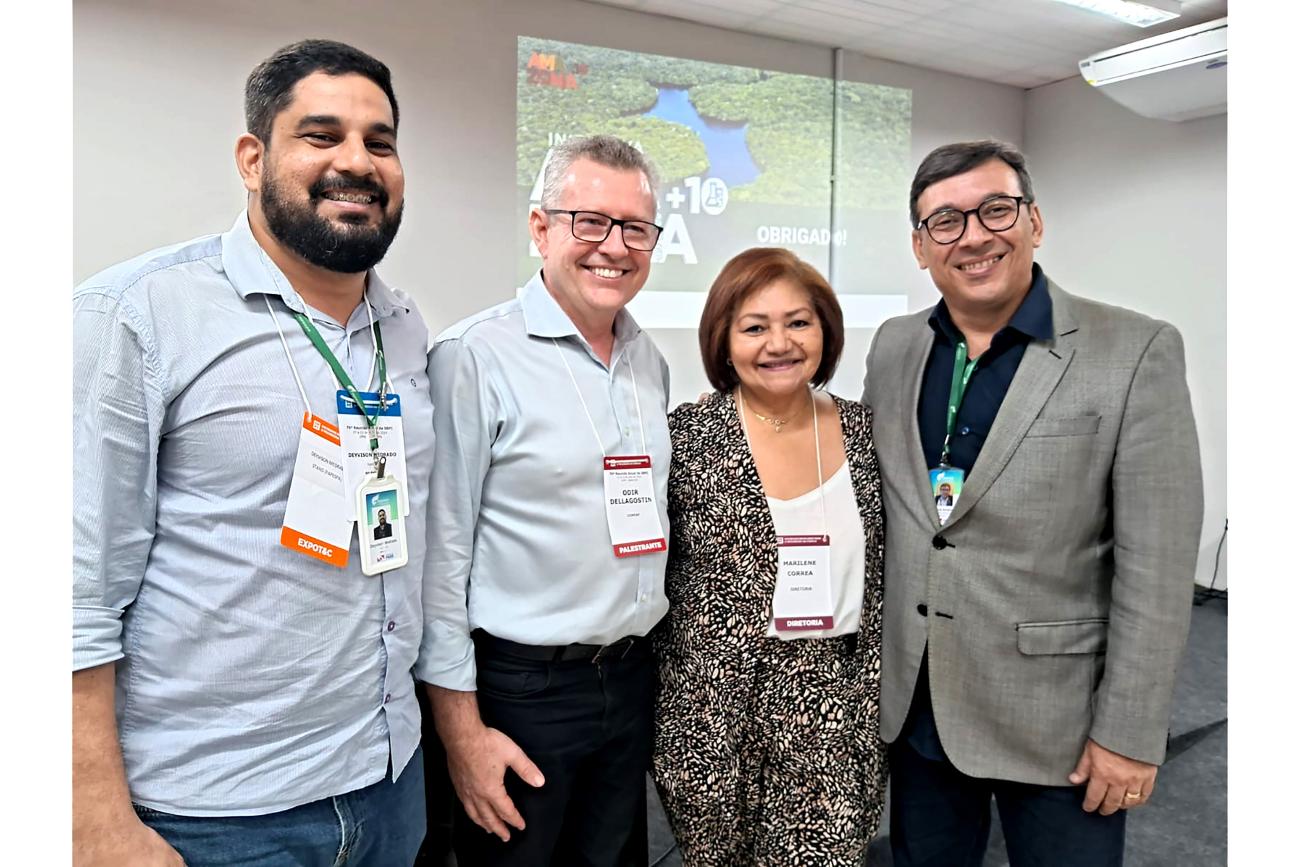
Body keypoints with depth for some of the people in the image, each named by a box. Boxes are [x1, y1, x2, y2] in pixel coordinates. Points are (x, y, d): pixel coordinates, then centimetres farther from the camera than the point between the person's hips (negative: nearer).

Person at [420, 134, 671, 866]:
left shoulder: (651, 362, 6)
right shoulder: (475, 358, -14)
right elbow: (439, 554, -14)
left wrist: (648, 649, 16)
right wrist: (462, 729, -13)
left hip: (632, 679, 6)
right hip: (519, 688, -6)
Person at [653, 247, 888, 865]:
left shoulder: (864, 431, 0)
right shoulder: (686, 437, -9)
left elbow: (880, 579, 8)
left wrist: (877, 704, 7)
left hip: (836, 720, 2)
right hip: (714, 718, -1)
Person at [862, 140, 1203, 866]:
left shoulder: (1136, 351, -11)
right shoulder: (893, 348, 2)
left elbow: (1156, 567, -12)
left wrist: (1129, 732, -12)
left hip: (1057, 719, -4)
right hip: (913, 706, 4)